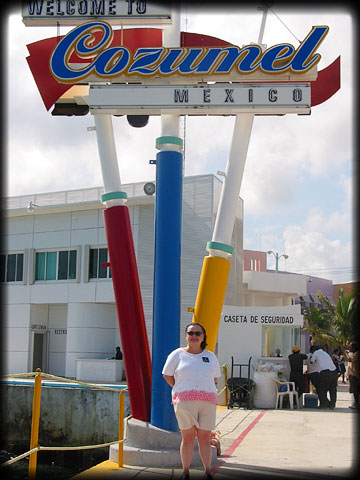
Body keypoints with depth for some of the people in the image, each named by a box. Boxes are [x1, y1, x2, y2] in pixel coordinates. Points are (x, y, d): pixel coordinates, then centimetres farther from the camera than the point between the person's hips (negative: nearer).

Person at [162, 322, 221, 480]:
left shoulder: (210, 356, 15)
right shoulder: (178, 354, 5)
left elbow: (215, 377, 24)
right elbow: (167, 375, 9)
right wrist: (181, 390, 7)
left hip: (207, 401, 2)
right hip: (184, 401, -2)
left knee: (205, 438, 5)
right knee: (188, 437, -1)